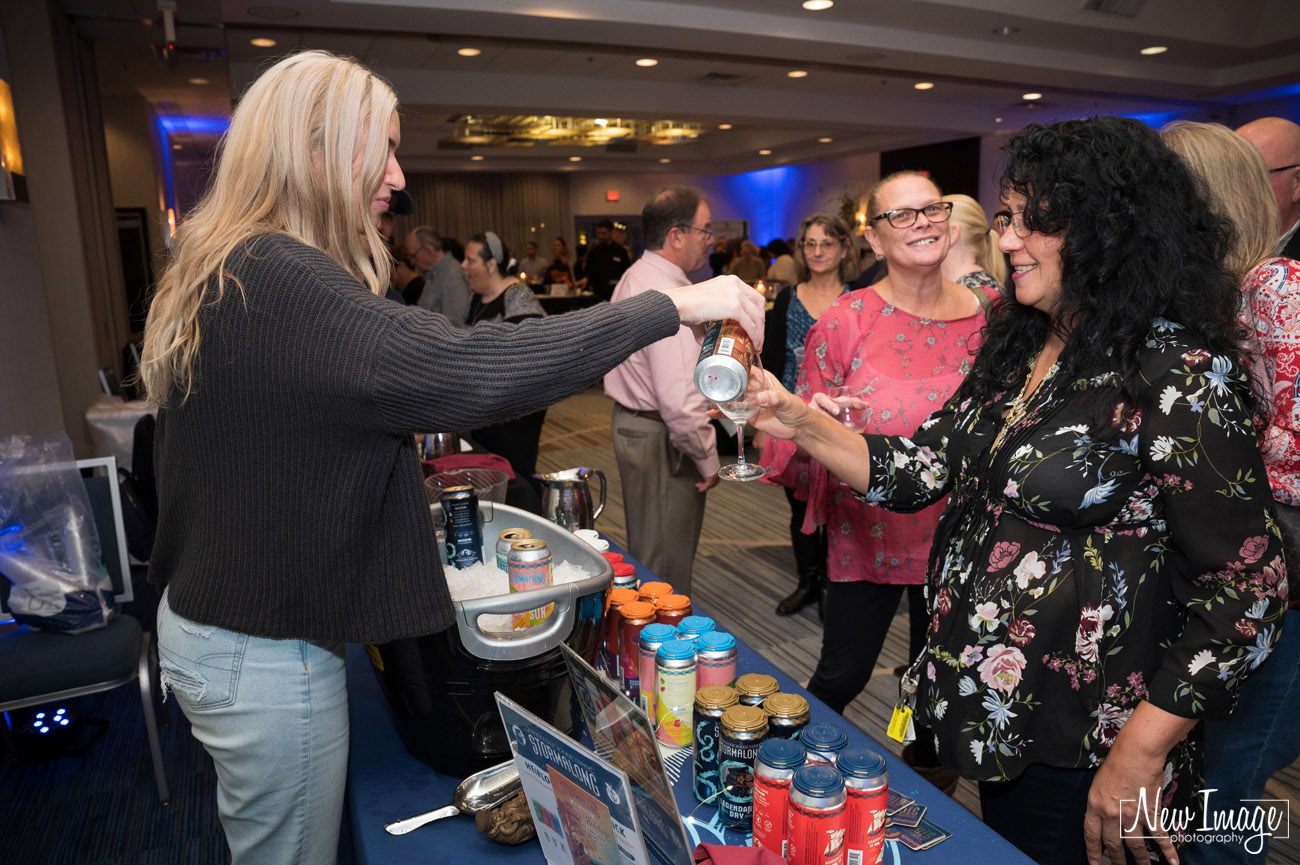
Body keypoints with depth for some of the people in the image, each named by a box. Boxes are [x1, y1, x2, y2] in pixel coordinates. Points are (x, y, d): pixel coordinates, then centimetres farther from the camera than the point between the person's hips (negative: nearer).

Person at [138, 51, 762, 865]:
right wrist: (673, 306, -31)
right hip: (265, 660, -10)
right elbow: (465, 367, -37)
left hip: (206, 618, 10)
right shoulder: (281, 283, -27)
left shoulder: (225, 273, 7)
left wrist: (387, 434, 8)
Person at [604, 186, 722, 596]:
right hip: (662, 439, -11)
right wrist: (708, 460, -16)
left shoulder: (634, 278, 10)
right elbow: (679, 399, -29)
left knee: (646, 555, 24)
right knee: (667, 568, 3)